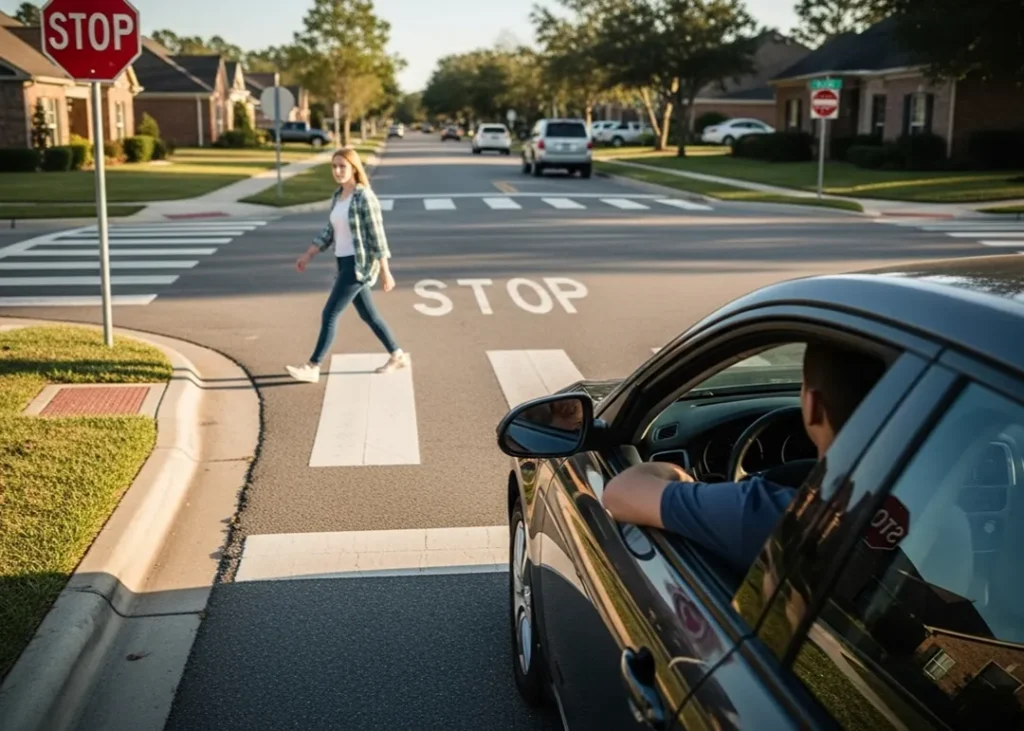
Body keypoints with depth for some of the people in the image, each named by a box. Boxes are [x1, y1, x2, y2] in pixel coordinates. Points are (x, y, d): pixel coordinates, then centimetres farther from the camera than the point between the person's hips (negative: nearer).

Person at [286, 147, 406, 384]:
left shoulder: (365, 197, -17)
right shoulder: (338, 196, 10)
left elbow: (377, 236, -16)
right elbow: (330, 232, 17)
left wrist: (385, 272, -15)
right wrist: (308, 255, 13)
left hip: (359, 264, -9)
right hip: (346, 263, 9)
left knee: (329, 315, -8)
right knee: (368, 314, 16)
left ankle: (312, 368, -1)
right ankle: (397, 356, 29)